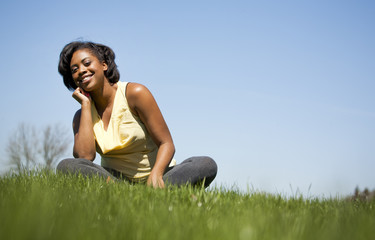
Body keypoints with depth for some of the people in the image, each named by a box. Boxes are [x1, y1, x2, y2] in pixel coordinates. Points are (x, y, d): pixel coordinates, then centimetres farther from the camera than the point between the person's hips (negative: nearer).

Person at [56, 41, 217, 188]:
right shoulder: (81, 116, 4)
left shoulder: (134, 93, -7)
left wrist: (155, 175, -31)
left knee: (207, 165, -27)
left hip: (153, 175, -1)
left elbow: (166, 143, -9)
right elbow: (84, 156, -17)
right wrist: (86, 104, -9)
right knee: (66, 166, -26)